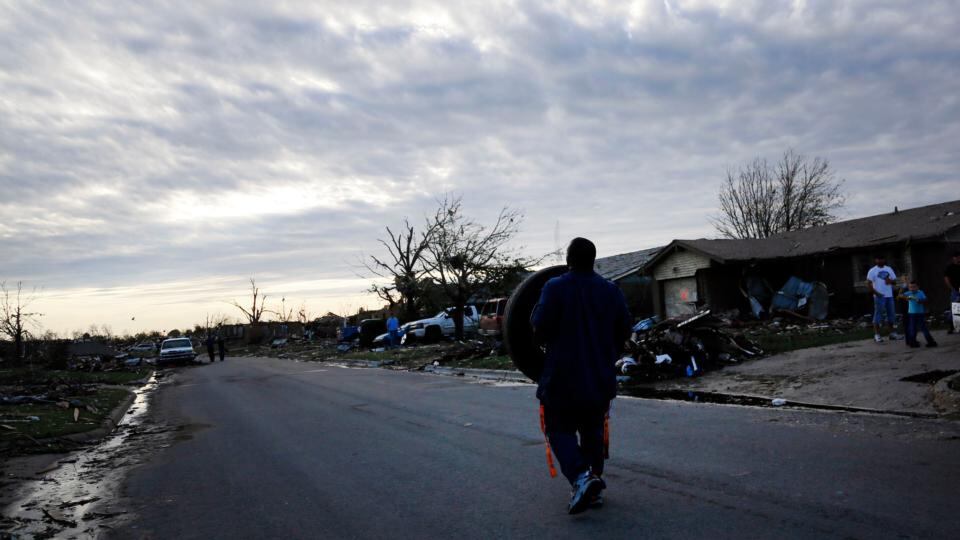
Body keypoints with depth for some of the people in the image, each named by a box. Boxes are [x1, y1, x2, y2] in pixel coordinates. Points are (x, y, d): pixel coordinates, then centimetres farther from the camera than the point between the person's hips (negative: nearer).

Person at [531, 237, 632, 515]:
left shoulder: (555, 288, -12)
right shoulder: (611, 290, 3)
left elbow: (540, 330, -14)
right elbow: (624, 329, 9)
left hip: (562, 378, -4)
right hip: (601, 377, 5)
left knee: (560, 429, 6)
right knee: (593, 430, 17)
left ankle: (581, 476, -15)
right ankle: (595, 485, 19)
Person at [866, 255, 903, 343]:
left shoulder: (889, 269, 12)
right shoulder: (872, 271, -4)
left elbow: (895, 280, 13)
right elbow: (869, 283, -9)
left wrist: (890, 281, -11)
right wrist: (875, 293, -18)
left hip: (889, 295, 5)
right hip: (879, 296, -5)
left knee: (891, 314, 10)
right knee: (878, 314, -5)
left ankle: (892, 333, 19)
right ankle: (877, 335, -3)